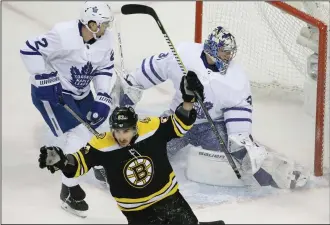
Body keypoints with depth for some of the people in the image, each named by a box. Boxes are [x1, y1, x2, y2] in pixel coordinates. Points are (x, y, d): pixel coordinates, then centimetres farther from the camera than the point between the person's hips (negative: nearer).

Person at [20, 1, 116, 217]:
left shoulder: (105, 39, -8)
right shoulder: (63, 35, -30)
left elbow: (104, 68, 3)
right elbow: (30, 50, -25)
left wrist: (103, 99, -7)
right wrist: (44, 80, -25)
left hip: (81, 92, 8)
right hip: (51, 91, -7)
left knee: (91, 129, 14)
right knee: (77, 135, -14)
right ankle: (69, 191, -1)